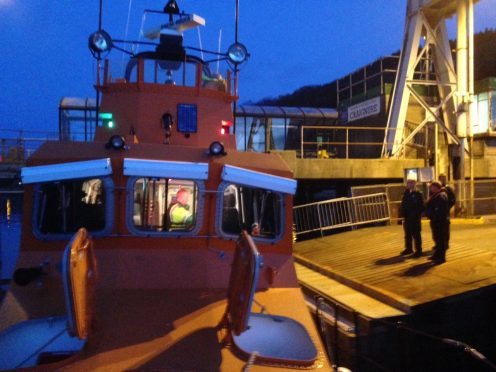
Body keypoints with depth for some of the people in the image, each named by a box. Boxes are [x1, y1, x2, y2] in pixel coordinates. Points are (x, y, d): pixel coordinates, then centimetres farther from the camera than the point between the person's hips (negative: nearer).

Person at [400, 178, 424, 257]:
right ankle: (408, 249, 26)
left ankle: (418, 250, 7)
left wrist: (418, 215, -19)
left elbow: (421, 206, -14)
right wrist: (403, 214, 1)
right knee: (408, 234, 15)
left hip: (415, 218, -7)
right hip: (407, 218, 7)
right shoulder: (406, 194, 10)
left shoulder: (418, 194, -10)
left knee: (416, 234, -1)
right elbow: (403, 205, 11)